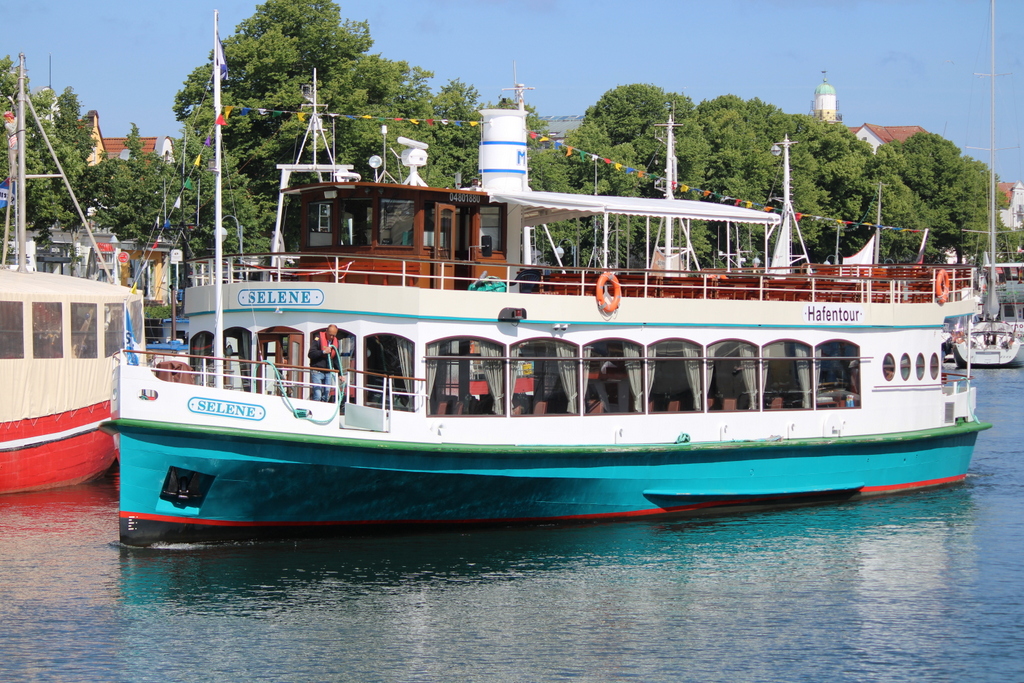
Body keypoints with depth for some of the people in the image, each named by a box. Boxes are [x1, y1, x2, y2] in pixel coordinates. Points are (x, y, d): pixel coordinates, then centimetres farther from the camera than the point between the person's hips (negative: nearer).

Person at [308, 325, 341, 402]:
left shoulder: (335, 342, 11)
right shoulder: (318, 339, -7)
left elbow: (337, 359, 19)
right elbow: (310, 354, -15)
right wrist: (323, 352, -22)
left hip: (328, 372, 6)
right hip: (317, 371, -6)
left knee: (326, 396, 6)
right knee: (317, 395, -13)